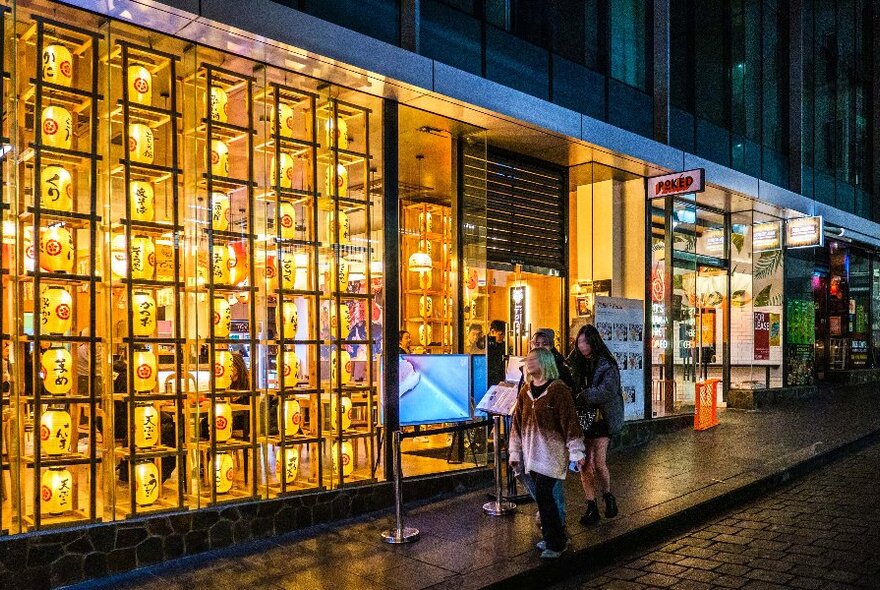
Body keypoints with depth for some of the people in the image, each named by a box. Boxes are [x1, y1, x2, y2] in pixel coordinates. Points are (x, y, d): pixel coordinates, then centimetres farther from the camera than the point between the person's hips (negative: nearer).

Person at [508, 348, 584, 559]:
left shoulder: (558, 389, -10)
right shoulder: (525, 391, 10)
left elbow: (570, 421, -12)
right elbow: (517, 423, 13)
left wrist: (576, 452, -12)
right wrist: (515, 452, 12)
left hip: (551, 452, -6)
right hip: (532, 453, 6)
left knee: (543, 494, -11)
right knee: (543, 495, 9)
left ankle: (555, 543, 1)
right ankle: (554, 536, 24)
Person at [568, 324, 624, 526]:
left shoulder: (606, 365, -9)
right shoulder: (577, 363, 8)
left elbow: (608, 390, -23)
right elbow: (570, 386, 11)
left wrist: (581, 397, -24)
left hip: (601, 419, -5)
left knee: (598, 463, -7)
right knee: (584, 463, 3)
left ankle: (608, 496, 21)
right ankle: (591, 507, 13)